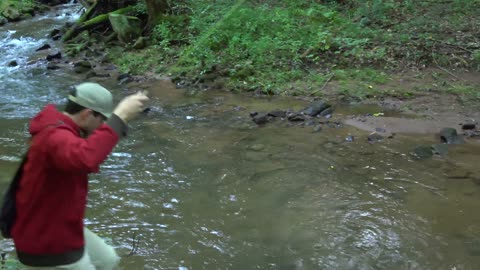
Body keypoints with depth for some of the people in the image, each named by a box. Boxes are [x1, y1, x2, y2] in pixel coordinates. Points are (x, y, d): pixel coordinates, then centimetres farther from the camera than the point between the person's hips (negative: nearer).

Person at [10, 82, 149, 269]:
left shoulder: (60, 130, 3)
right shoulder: (56, 136, -30)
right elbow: (85, 159, -52)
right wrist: (120, 117, -46)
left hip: (58, 231, 10)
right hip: (48, 248, -10)